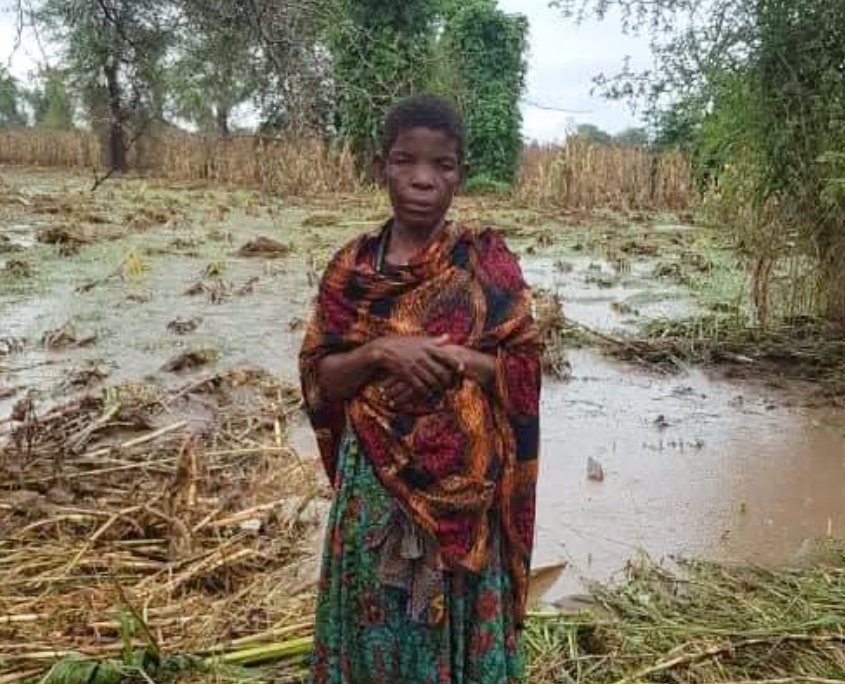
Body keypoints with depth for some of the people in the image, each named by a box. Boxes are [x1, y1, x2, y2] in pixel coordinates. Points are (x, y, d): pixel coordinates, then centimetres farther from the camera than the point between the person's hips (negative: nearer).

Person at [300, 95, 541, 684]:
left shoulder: (488, 261, -5)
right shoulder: (351, 268, 0)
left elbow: (522, 373, -4)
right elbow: (318, 377, 0)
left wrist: (446, 358, -18)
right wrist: (379, 353, -17)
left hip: (462, 486, -1)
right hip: (374, 484, 2)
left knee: (456, 629, 11)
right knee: (376, 624, 14)